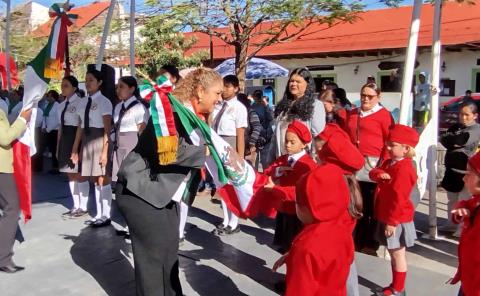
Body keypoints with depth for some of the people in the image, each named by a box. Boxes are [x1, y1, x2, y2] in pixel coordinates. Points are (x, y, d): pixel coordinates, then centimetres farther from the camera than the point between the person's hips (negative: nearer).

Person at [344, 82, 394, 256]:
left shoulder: (383, 115, -1)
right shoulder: (352, 114, 16)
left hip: (373, 165, -5)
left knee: (373, 207, 3)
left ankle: (371, 244, 13)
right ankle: (357, 241, 20)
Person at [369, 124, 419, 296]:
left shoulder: (404, 168, -22)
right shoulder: (390, 162, 10)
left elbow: (399, 198, -24)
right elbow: (373, 173, 4)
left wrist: (392, 222, -23)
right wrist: (379, 174, -20)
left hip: (397, 220, -9)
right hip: (388, 217, 9)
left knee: (397, 254, 4)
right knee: (393, 253, 18)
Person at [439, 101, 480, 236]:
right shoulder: (455, 127, 12)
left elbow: (460, 140, -22)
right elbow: (446, 142, 0)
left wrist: (445, 138, -9)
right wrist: (454, 142, -17)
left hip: (466, 171, -7)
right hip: (452, 168, 7)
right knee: (452, 200, 17)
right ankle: (452, 224, 30)